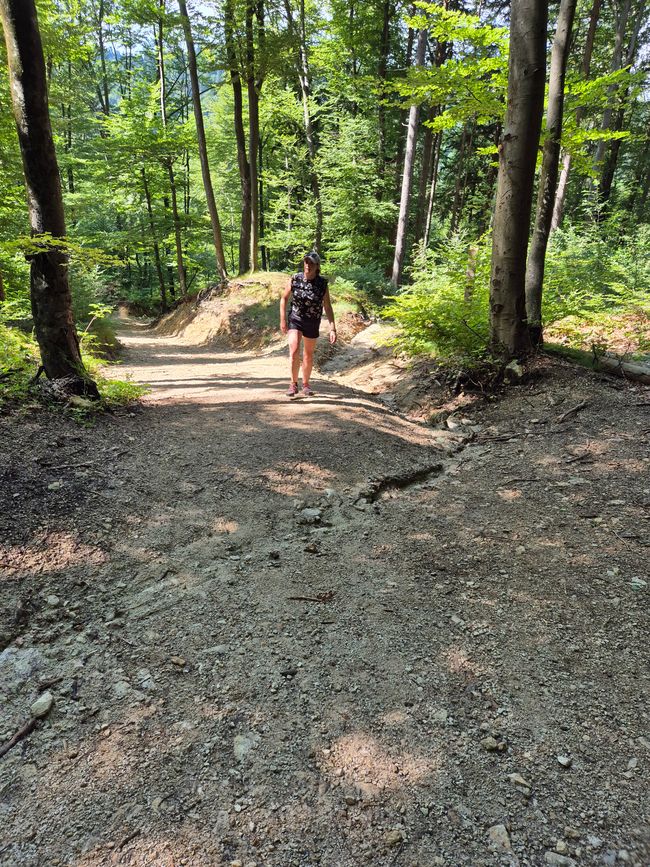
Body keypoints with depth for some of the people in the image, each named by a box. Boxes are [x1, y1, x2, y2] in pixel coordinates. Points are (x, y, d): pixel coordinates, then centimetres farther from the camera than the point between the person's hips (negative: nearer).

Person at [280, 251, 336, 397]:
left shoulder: (323, 284, -11)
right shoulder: (294, 280, -10)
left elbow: (328, 307, -8)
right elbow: (284, 298, 2)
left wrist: (332, 328, -14)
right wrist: (283, 320, 0)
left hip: (312, 323, 1)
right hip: (295, 320, -1)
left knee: (308, 355, 12)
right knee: (294, 352, -16)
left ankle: (306, 384, 30)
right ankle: (293, 384, 0)